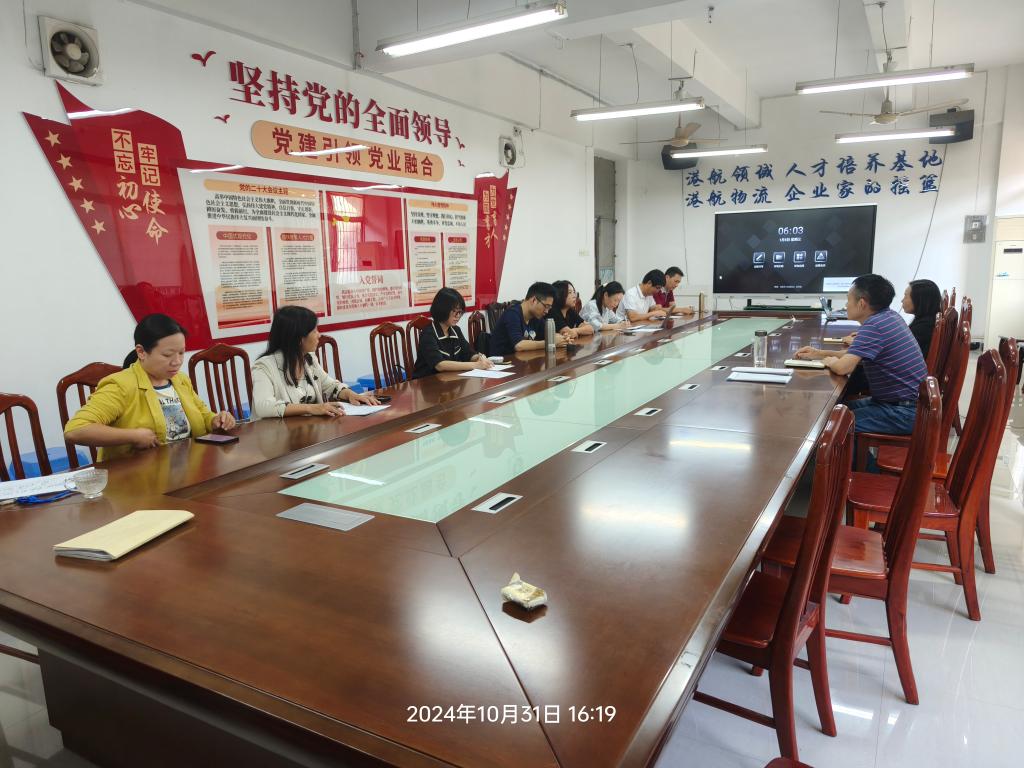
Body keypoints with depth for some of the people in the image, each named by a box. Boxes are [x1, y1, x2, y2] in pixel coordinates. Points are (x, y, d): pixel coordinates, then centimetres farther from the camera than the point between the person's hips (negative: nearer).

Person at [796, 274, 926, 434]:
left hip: (904, 413, -10)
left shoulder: (874, 325, -22)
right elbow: (855, 355, 20)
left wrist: (830, 362, -5)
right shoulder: (890, 316, 8)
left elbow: (843, 367, -28)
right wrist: (819, 354, 13)